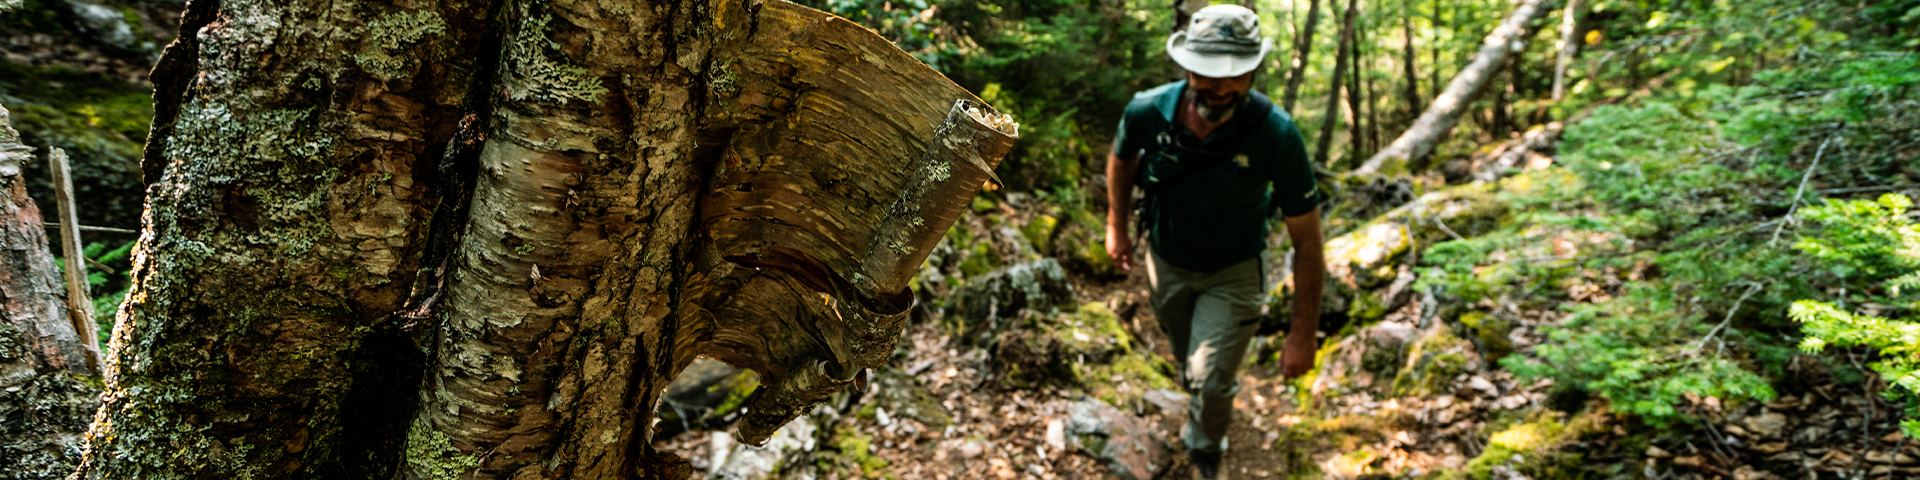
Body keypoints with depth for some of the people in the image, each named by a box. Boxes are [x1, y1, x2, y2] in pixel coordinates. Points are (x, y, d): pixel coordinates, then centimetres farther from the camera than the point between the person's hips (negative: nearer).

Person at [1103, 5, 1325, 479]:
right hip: (1166, 261, 3)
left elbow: (1307, 240, -24)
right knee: (1187, 356, 25)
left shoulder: (1276, 134, -34)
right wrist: (1117, 227, 8)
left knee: (1210, 382, -7)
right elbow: (1122, 158, 0)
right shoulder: (1148, 110, -28)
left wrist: (1303, 334, -21)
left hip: (1234, 271, -3)